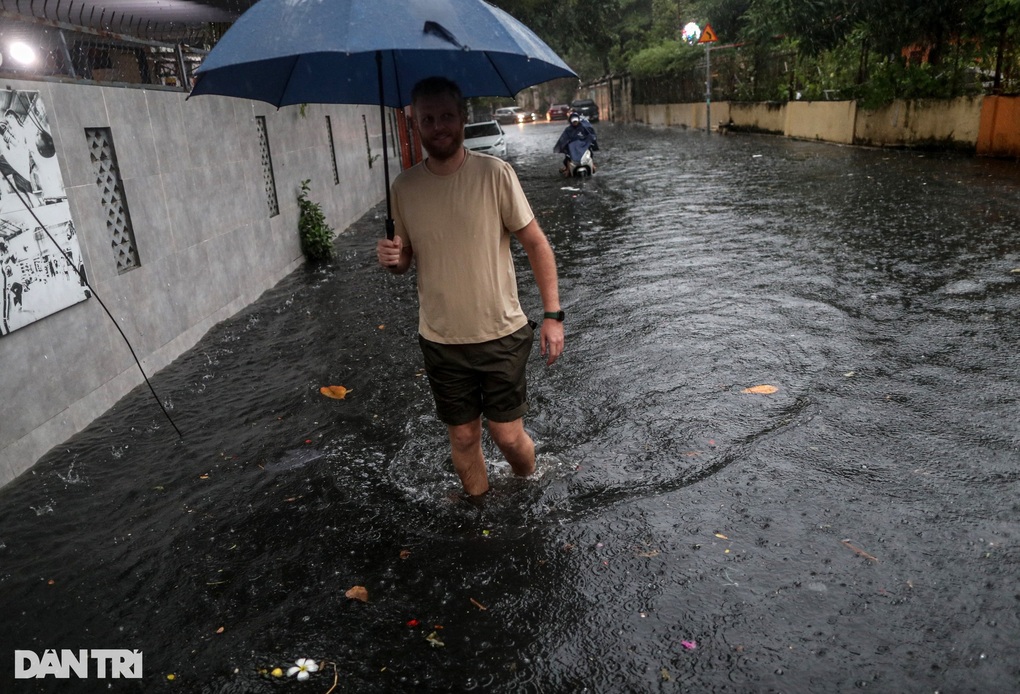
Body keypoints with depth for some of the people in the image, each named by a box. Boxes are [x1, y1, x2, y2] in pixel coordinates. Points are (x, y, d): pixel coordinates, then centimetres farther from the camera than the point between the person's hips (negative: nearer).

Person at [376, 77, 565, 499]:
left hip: (502, 335, -2)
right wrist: (392, 258, -13)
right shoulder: (404, 187, -2)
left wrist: (552, 314, -11)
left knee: (508, 436, 7)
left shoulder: (495, 173, -11)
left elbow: (536, 244, -6)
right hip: (441, 341, 3)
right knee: (463, 439, 14)